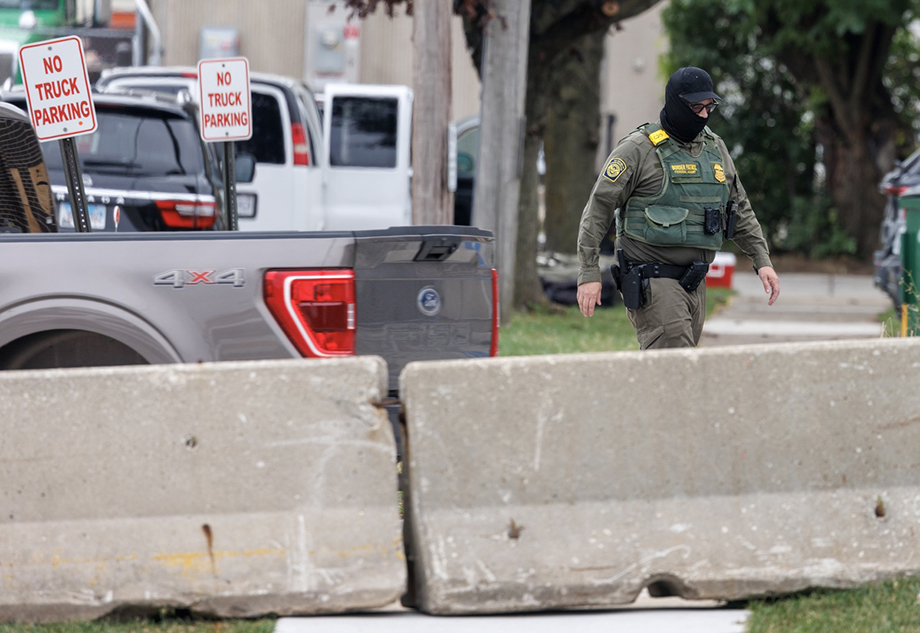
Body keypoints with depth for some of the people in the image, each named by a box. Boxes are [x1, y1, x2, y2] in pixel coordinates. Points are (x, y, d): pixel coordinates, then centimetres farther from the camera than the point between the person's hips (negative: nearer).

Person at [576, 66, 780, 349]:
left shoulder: (716, 149, 14)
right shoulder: (638, 149, -6)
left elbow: (740, 210, 23)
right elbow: (598, 209, -6)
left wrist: (762, 261, 12)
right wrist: (588, 273, -12)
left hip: (693, 282, 7)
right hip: (651, 280, -7)